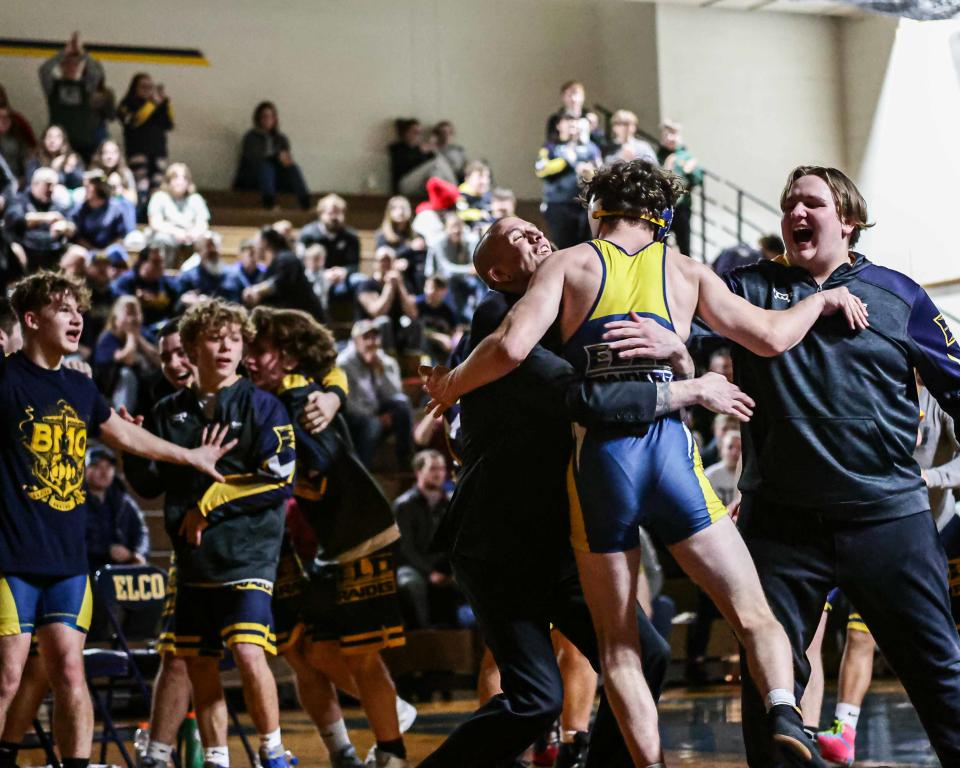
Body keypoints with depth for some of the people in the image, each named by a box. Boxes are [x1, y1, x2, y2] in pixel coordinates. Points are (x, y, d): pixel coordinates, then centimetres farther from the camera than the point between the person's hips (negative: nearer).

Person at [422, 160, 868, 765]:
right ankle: (784, 712, -22)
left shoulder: (571, 264, 8)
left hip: (598, 459, 0)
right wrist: (822, 299, 32)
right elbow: (771, 336, 14)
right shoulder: (686, 271, 12)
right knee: (755, 617, 5)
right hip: (671, 450, 0)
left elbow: (511, 348, -7)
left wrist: (449, 386, 10)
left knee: (618, 646, 11)